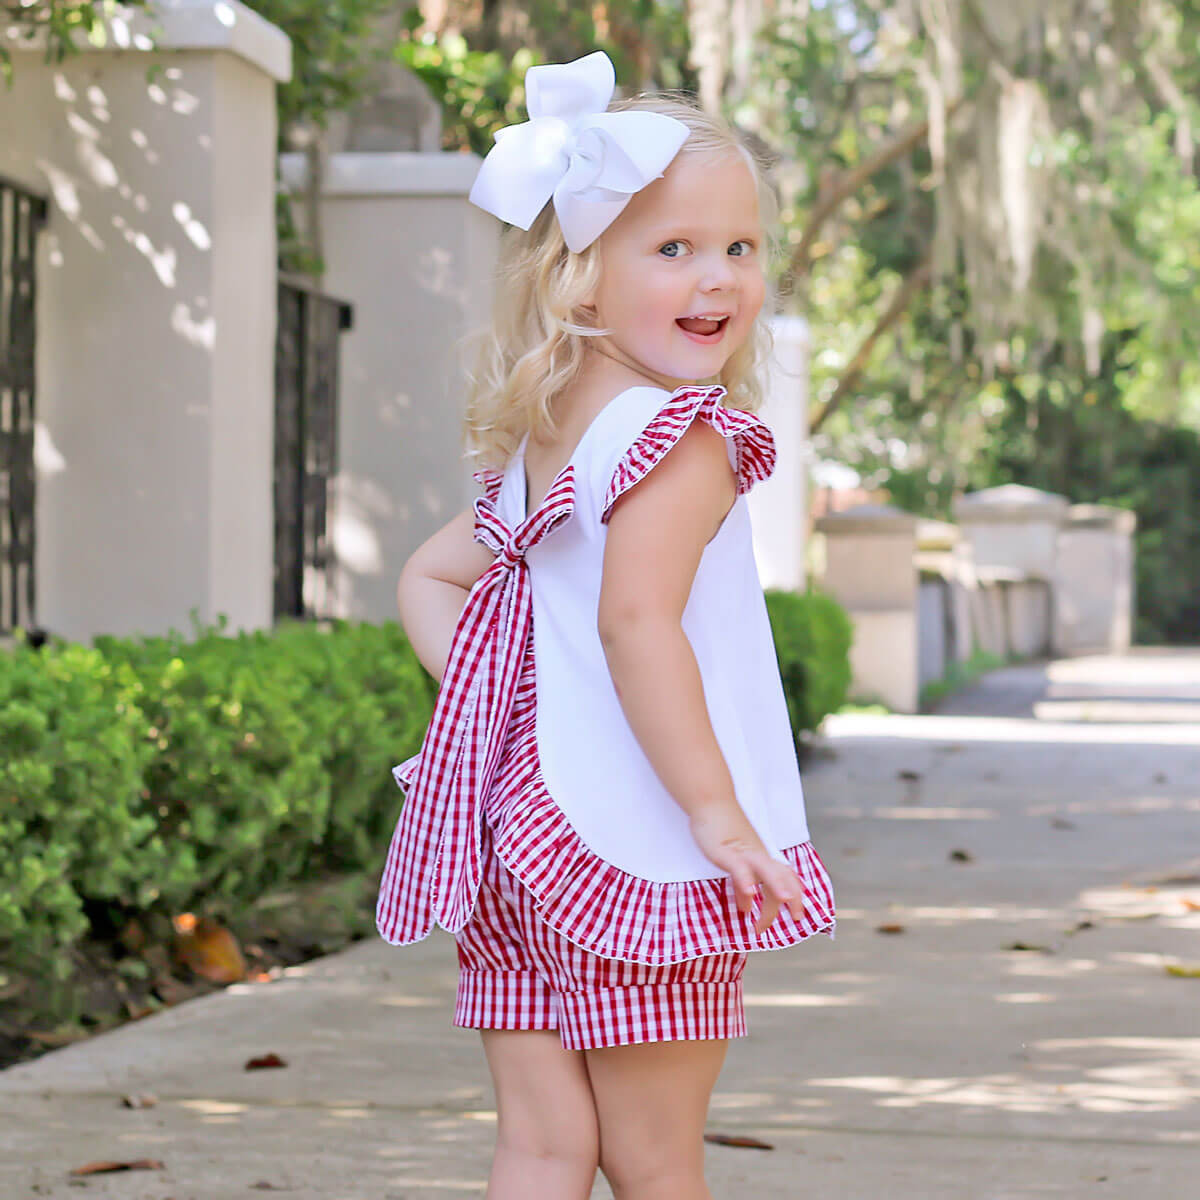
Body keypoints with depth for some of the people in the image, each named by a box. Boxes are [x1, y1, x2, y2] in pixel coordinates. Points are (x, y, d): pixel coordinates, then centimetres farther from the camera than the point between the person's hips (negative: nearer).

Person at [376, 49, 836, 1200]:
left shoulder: (536, 453, 14)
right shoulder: (683, 439, -14)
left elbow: (427, 577, 23)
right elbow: (635, 621, -24)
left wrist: (491, 690, 11)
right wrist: (717, 806, -23)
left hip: (522, 833, 8)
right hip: (632, 846, -8)